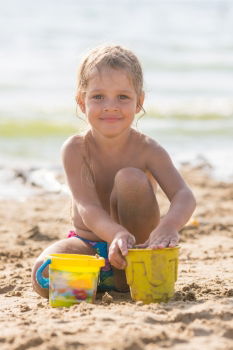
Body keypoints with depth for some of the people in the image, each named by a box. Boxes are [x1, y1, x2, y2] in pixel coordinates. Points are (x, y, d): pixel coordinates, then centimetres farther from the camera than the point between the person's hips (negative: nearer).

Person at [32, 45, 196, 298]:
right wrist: (116, 233, -49)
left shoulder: (147, 150, -13)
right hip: (88, 246, 0)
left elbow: (184, 196, -27)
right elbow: (87, 206, -25)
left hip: (134, 252, 0)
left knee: (130, 179, -25)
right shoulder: (75, 149, -13)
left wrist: (168, 225, -53)